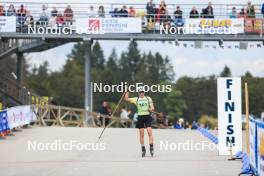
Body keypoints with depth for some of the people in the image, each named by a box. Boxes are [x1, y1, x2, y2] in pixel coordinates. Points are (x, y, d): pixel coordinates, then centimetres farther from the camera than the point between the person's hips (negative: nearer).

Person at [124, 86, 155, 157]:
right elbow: (126, 99, 3)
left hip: (147, 116, -1)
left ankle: (151, 148, -10)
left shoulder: (148, 98, 9)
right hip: (140, 117, 1)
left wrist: (151, 109, -15)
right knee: (141, 134, 1)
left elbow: (152, 107, 7)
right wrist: (127, 92, -7)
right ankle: (143, 149, 8)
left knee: (149, 132, -12)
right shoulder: (136, 99, 9)